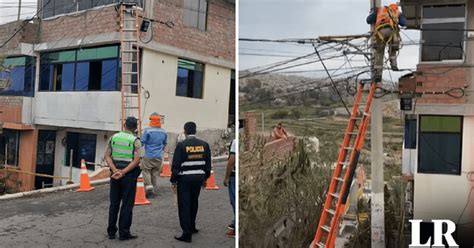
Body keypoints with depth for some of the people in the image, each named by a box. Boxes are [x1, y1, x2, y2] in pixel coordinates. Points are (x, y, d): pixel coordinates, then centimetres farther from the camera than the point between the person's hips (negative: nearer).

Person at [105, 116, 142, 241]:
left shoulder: (114, 137, 6)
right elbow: (136, 160, -16)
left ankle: (111, 232, 19)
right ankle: (124, 233, 8)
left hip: (115, 173, 4)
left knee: (114, 203, 13)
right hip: (129, 174, -4)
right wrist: (123, 172, -16)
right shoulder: (135, 141, -6)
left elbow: (107, 156, -1)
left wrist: (115, 170, -10)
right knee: (127, 205, 4)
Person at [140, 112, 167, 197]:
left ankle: (149, 186, -7)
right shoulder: (163, 132, 3)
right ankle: (153, 191, 17)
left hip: (148, 156, -5)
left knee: (146, 171, 9)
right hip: (158, 157, 5)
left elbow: (142, 142, -10)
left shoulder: (148, 130, -14)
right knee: (155, 173, 12)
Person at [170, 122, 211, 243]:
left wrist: (173, 181, -3)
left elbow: (176, 165, -10)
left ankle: (187, 234, 0)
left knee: (184, 205, 2)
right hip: (198, 177, 5)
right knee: (193, 203, 21)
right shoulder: (204, 144, 2)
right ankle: (191, 227, 35)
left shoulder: (181, 145, -11)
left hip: (184, 179, -4)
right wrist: (205, 178, 19)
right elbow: (207, 163, 8)